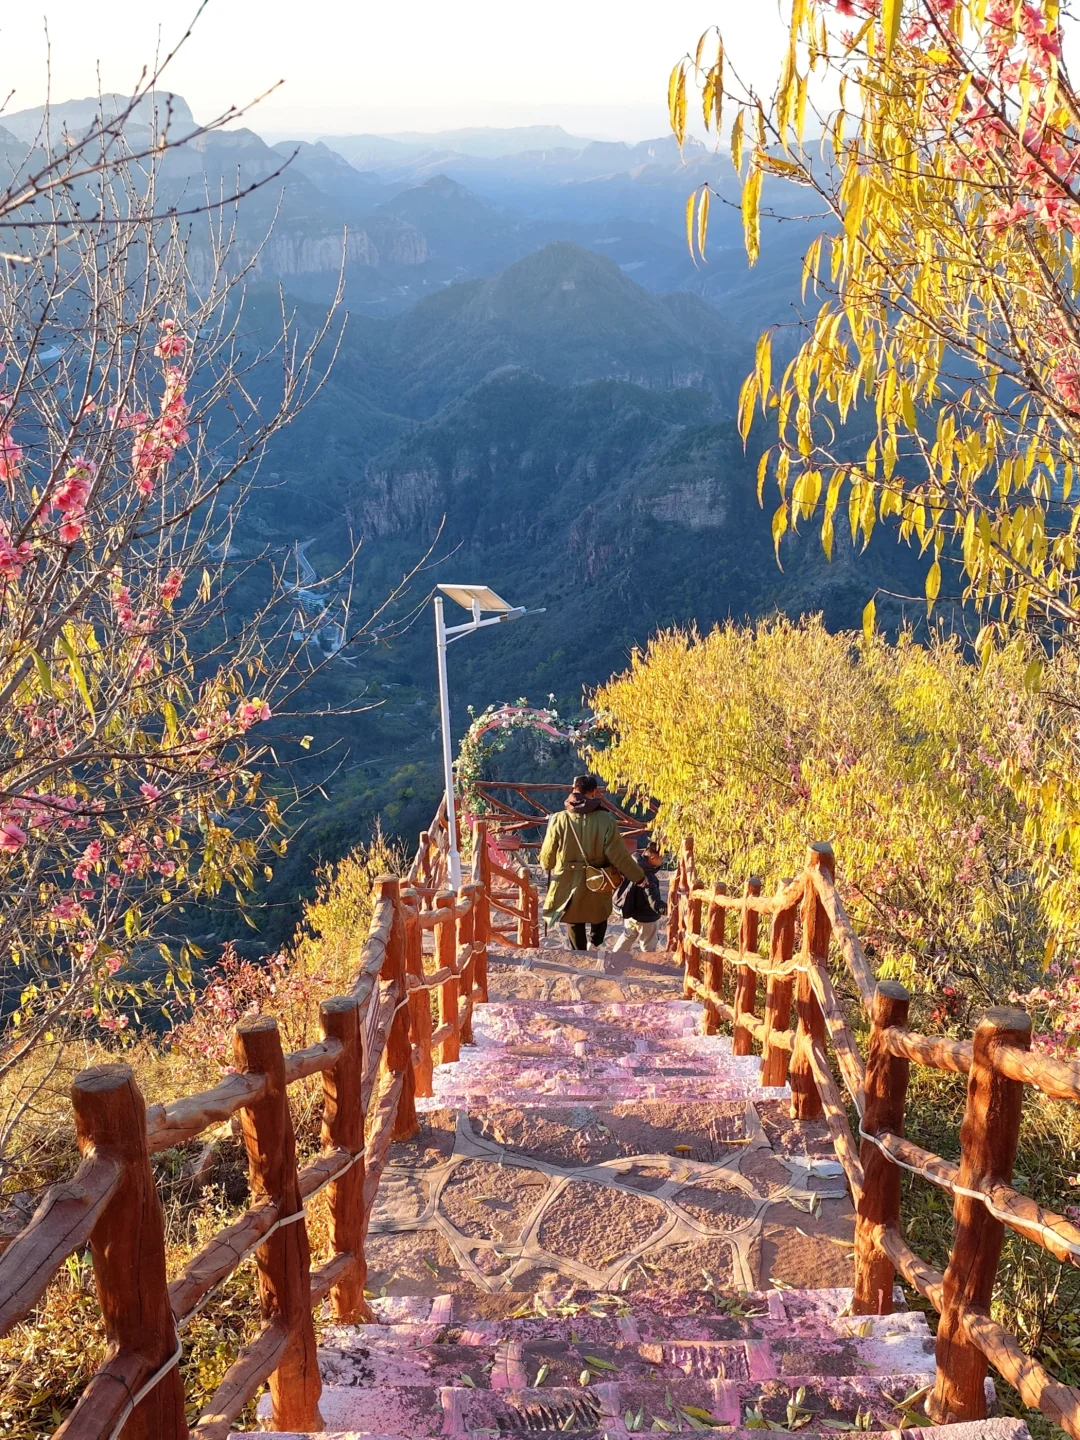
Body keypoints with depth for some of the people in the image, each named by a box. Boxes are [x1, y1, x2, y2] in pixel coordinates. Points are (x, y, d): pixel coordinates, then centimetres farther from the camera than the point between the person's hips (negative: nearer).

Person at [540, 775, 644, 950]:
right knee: (599, 917, 27)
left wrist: (548, 867, 22)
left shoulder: (559, 819, -10)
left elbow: (547, 857, -2)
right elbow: (619, 854, -12)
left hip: (568, 885, 0)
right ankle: (595, 944, 6)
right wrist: (638, 876, 2)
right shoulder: (605, 819, -13)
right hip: (598, 884, 0)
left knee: (576, 928, 14)